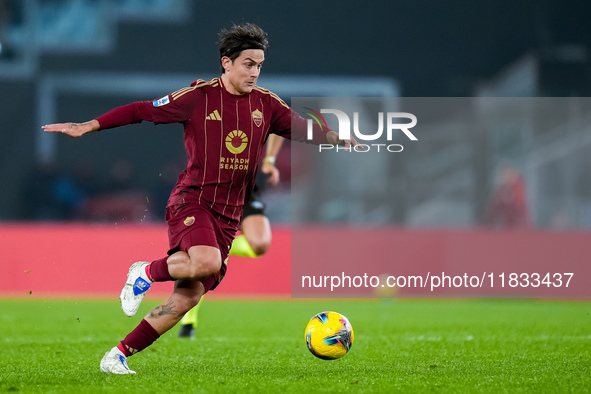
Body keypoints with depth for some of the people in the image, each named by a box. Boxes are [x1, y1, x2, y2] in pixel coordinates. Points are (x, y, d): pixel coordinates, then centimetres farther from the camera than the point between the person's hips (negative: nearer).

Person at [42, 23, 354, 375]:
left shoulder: (265, 104, 7)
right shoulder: (199, 97, -5)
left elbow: (303, 129, 12)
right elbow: (141, 111, -2)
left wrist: (340, 141, -6)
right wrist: (87, 127, -4)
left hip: (228, 214, 5)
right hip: (192, 199, -5)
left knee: (187, 298, -4)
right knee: (206, 262, -35)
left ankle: (118, 357, 7)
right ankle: (147, 272, -5)